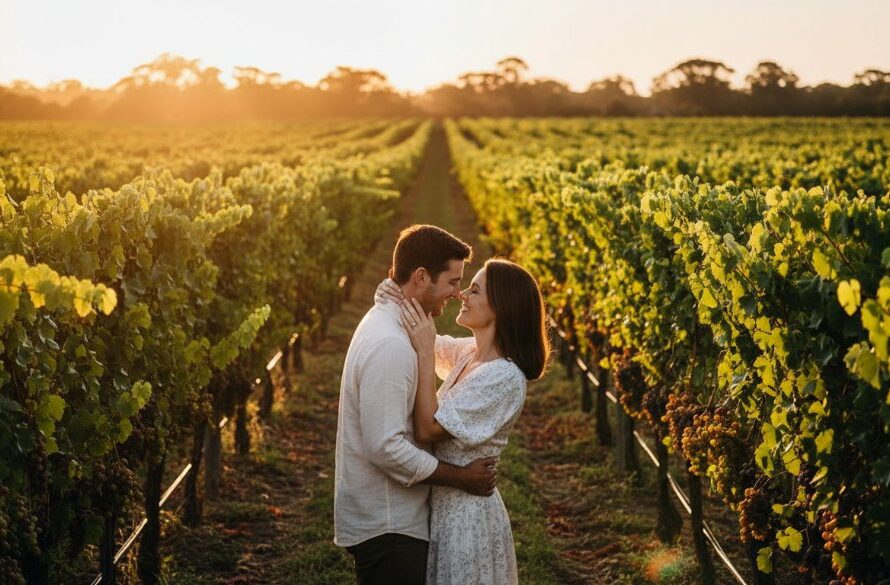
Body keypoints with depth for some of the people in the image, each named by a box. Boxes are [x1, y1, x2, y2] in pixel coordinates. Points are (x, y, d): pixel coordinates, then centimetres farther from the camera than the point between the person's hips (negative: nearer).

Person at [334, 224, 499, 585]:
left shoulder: (385, 323, 8)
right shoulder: (390, 346, -24)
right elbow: (385, 447, -27)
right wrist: (460, 477, -17)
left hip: (390, 517, 10)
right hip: (386, 527, -10)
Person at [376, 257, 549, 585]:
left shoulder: (504, 377, -24)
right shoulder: (469, 352, 2)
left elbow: (427, 429, -23)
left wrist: (425, 352, -23)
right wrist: (393, 298, -5)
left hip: (467, 513, -8)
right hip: (443, 505, 8)